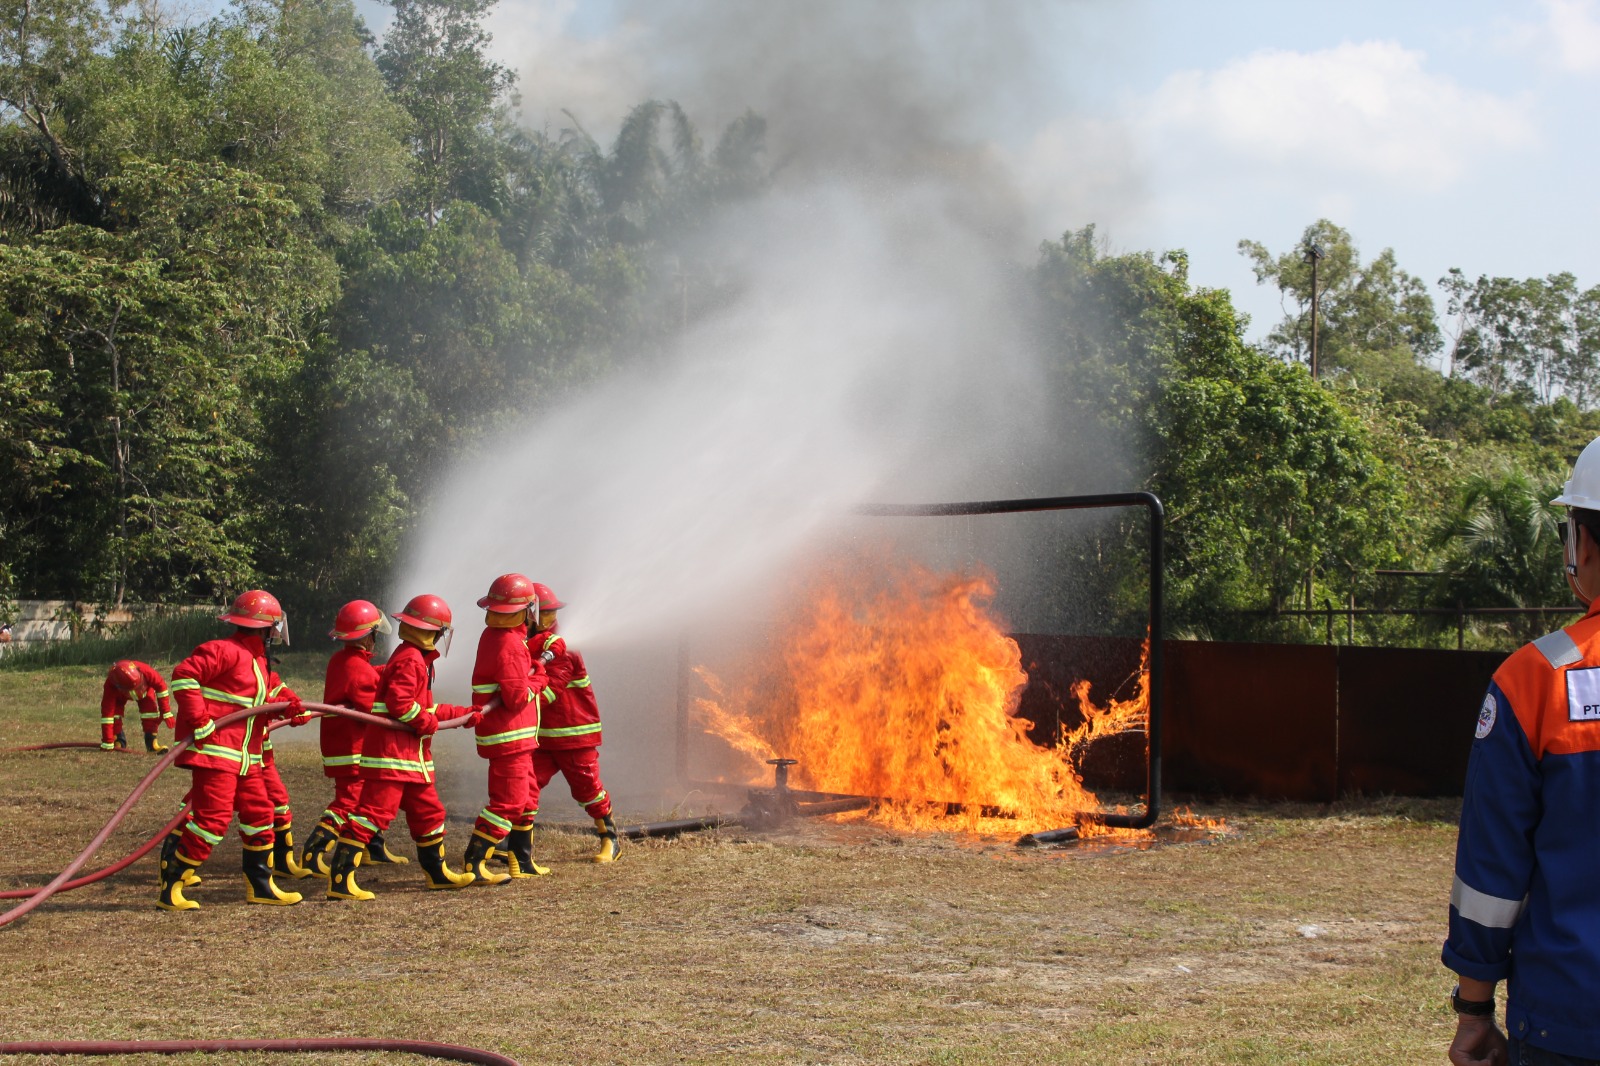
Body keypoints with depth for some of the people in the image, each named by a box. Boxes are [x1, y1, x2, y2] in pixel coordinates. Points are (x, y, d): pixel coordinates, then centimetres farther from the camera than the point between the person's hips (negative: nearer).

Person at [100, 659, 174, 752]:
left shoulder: (146, 671, -45)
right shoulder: (110, 686, -44)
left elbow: (161, 686, -25)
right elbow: (107, 713, -41)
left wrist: (166, 713, -21)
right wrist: (107, 744, -41)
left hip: (145, 686, 0)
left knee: (150, 706, -22)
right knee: (114, 710, -21)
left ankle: (151, 741, -13)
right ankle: (119, 742, -1)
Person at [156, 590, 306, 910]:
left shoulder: (260, 661, 18)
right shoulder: (224, 651, -12)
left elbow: (274, 688, 32)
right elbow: (183, 676, -20)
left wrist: (291, 703, 8)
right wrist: (199, 720, -24)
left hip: (247, 758, 10)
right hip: (215, 750, -10)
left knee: (259, 813, 12)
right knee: (213, 817, -14)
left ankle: (260, 885, 23)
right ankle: (170, 887, -7)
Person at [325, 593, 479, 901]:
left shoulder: (418, 659, 20)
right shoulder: (411, 660, -14)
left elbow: (425, 707, 26)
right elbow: (399, 704, -24)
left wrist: (465, 714, 26)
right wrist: (429, 723, -12)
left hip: (413, 754, 11)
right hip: (391, 749, -11)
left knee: (428, 811, 18)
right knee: (374, 811, -13)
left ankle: (437, 872, 31)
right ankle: (340, 880, -14)